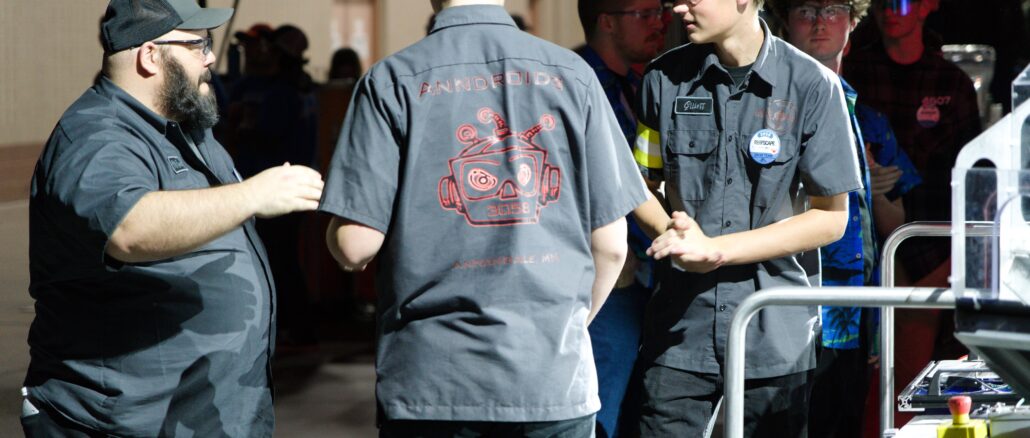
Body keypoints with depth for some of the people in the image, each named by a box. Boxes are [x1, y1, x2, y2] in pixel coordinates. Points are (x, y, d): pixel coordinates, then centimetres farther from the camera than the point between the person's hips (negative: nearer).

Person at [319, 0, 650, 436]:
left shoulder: (393, 80, -4)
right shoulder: (571, 73, 1)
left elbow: (355, 245, -9)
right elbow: (610, 244, 2)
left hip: (430, 381, -1)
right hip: (553, 376, 1)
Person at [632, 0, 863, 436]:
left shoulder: (812, 85, -6)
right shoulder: (665, 77, 3)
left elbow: (830, 217, -4)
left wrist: (715, 249, -12)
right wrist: (675, 236, -11)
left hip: (774, 335, -1)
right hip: (681, 329, 1)